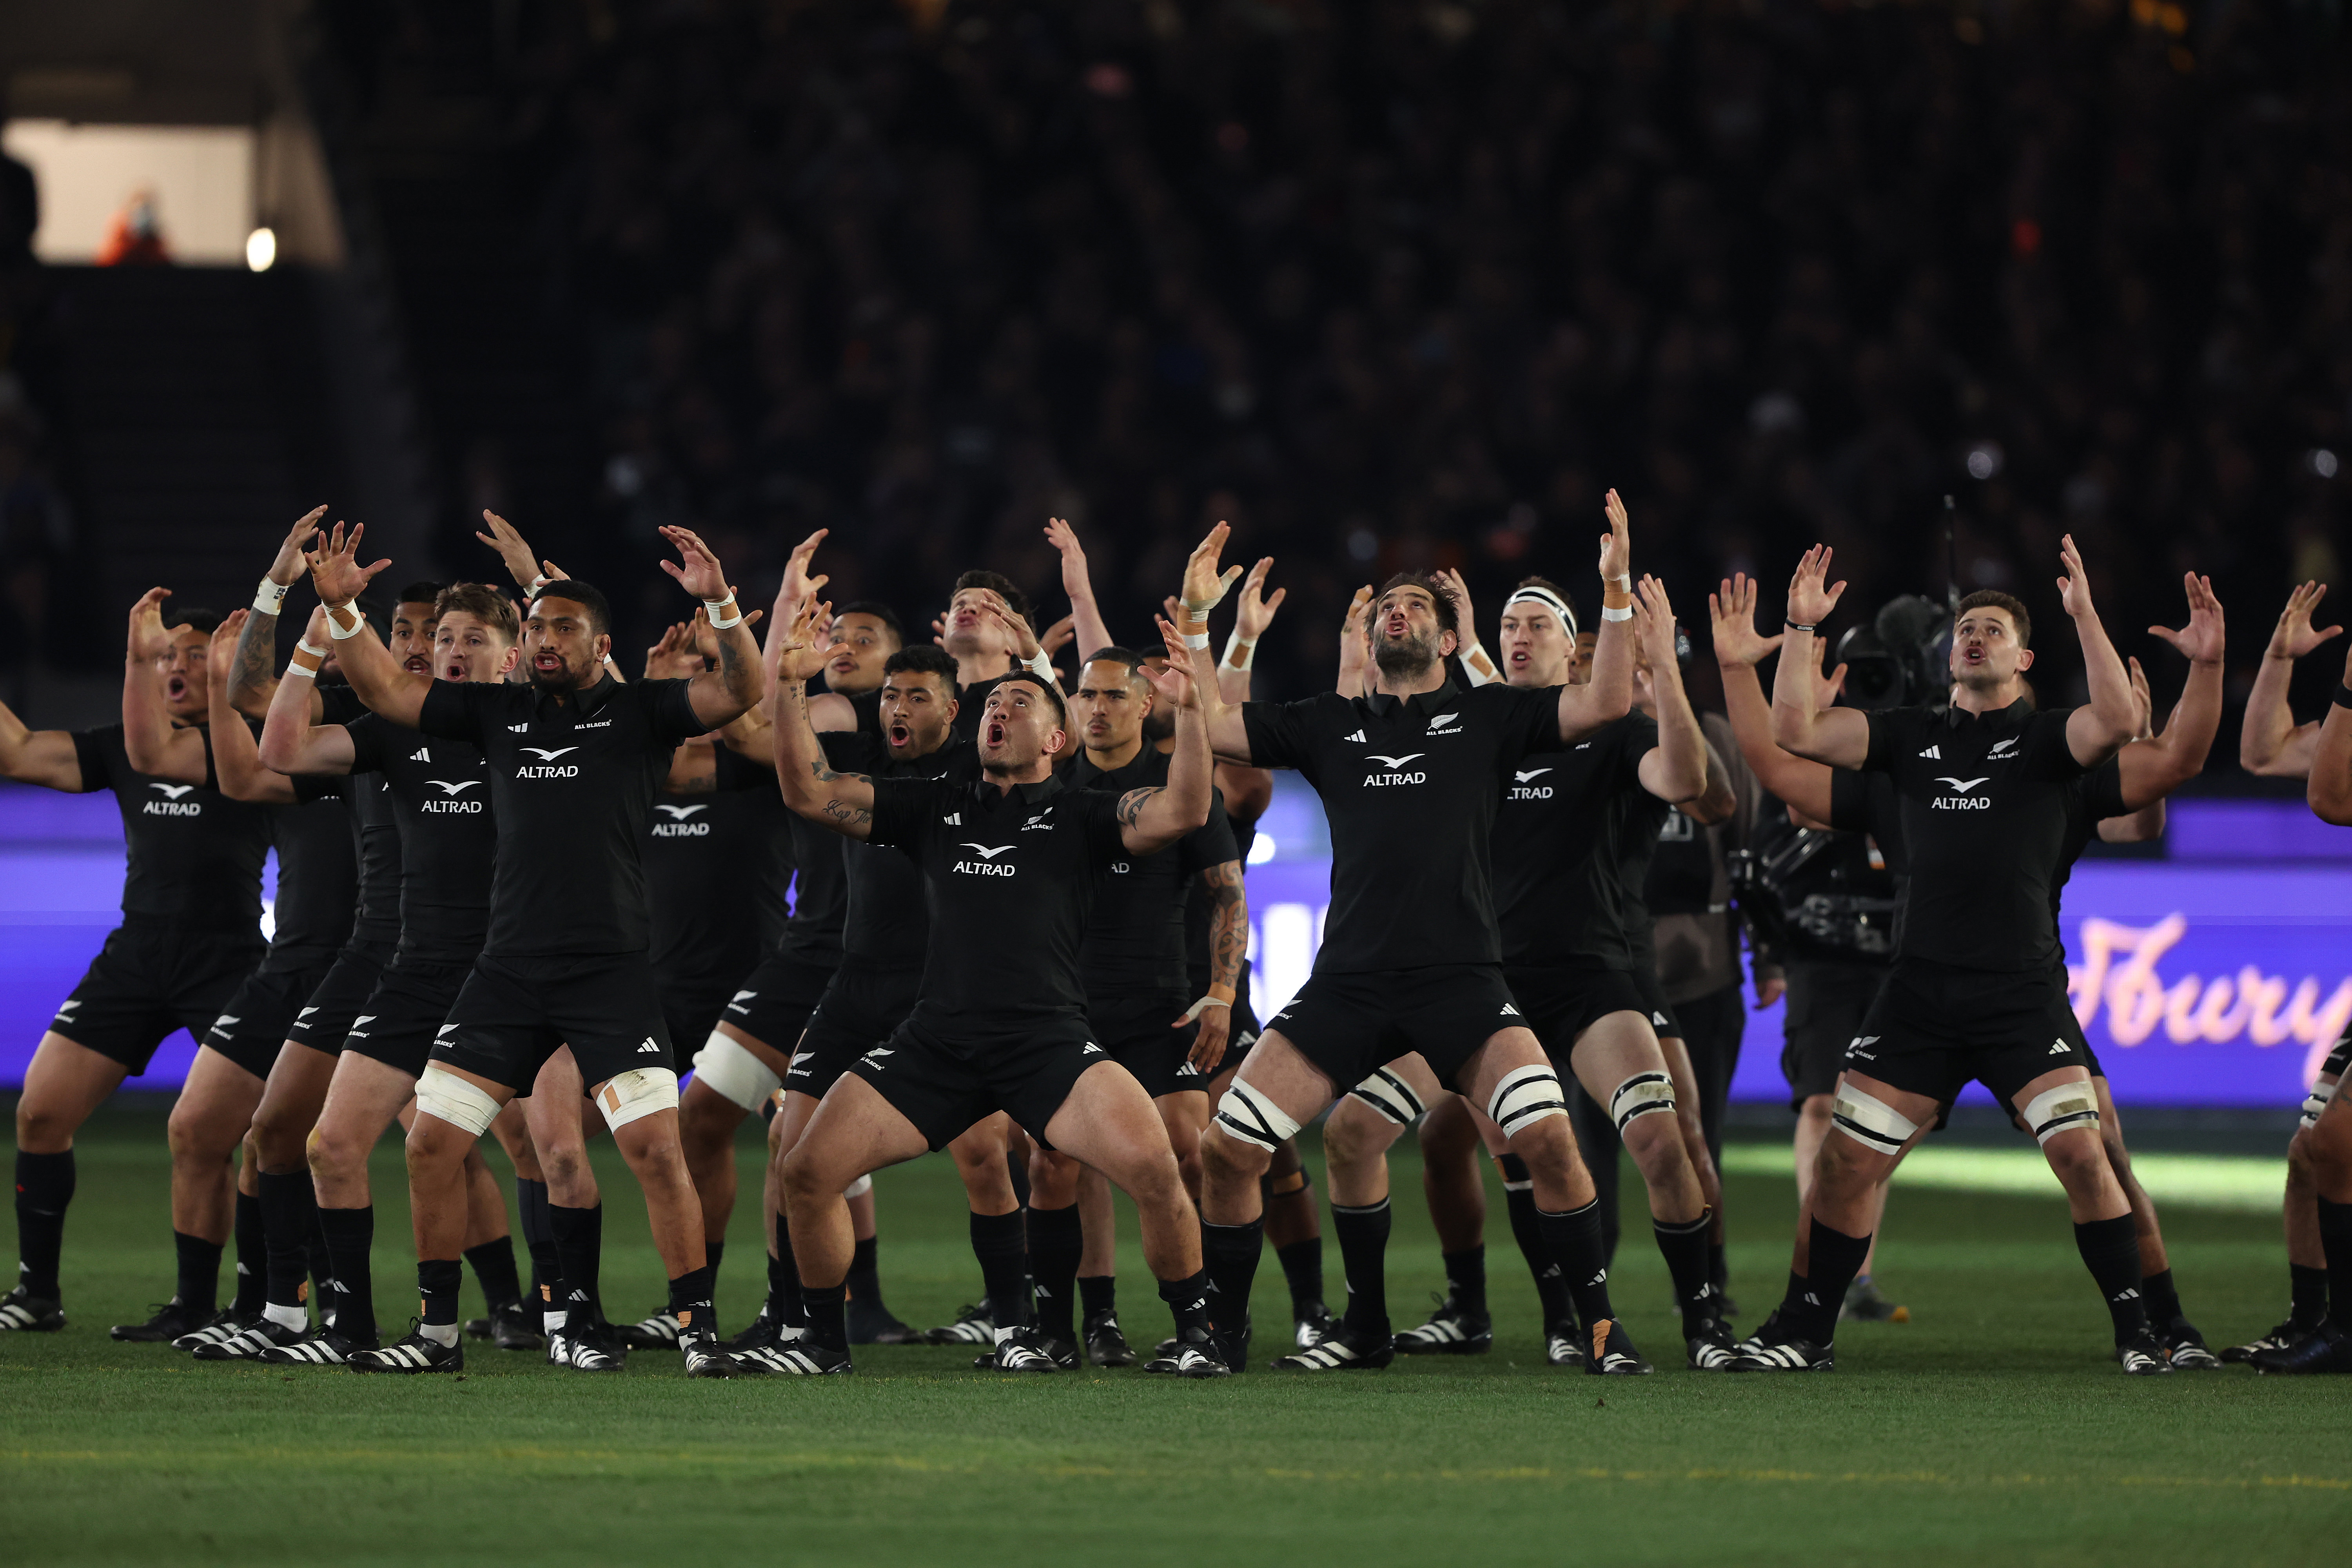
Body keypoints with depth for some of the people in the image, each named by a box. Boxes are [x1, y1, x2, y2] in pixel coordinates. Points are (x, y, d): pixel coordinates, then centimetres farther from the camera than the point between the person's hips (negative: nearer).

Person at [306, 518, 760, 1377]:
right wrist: (340, 608, 0)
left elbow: (742, 691, -9)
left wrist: (720, 604, -25)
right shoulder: (499, 711, 14)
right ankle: (439, 1332, 14)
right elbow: (386, 690, 15)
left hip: (610, 973, -4)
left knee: (655, 1147, -13)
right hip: (508, 974, 4)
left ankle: (697, 1332, -4)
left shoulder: (639, 711, 4)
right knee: (432, 1143, 2)